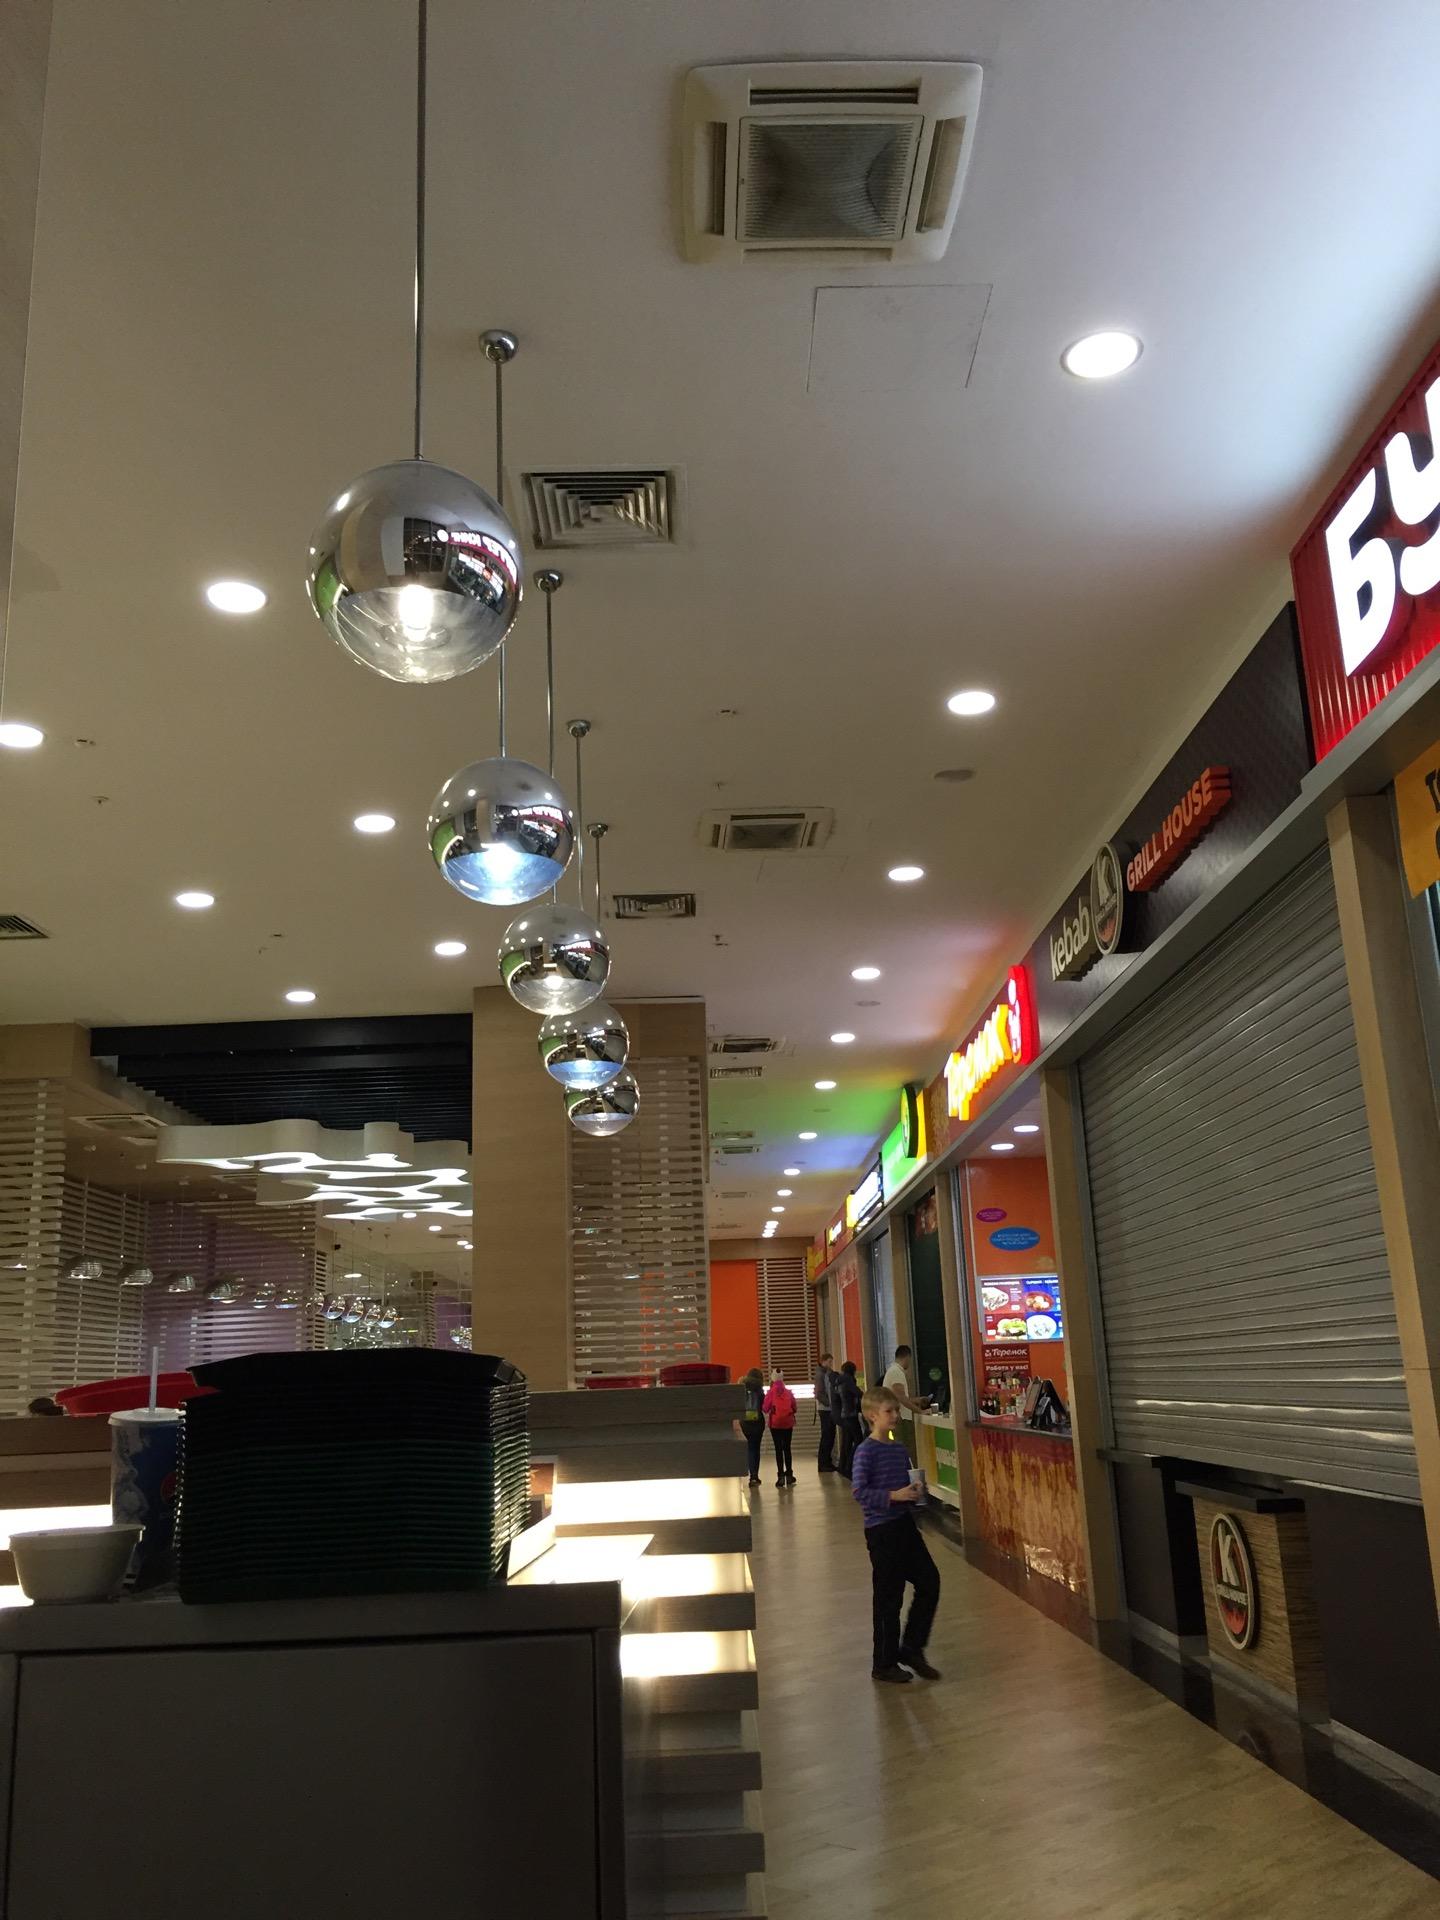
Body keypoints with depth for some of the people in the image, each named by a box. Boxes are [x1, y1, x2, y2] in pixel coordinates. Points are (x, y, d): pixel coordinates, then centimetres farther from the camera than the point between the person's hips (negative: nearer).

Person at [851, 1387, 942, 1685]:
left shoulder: (900, 1449, 9)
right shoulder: (866, 1451, -14)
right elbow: (859, 1490, -19)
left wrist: (913, 1492, -2)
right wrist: (894, 1496, -25)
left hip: (905, 1524, 7)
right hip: (881, 1529, -7)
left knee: (929, 1581, 6)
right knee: (889, 1598, 2)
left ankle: (911, 1648, 21)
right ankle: (884, 1664, 17)